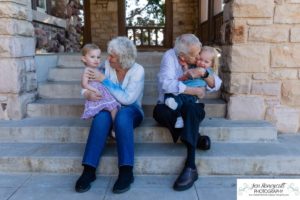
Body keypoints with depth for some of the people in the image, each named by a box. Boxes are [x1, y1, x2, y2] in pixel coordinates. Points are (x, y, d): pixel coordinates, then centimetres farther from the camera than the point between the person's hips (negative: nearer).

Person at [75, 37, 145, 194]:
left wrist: (104, 80, -22)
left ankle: (126, 171, -35)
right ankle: (89, 170, -30)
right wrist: (88, 94, -23)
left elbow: (127, 99, -23)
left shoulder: (138, 70, -12)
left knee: (122, 116, -38)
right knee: (102, 117, -34)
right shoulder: (106, 65, -3)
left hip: (130, 110, -2)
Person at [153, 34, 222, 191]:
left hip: (191, 107, 2)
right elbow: (167, 84, -28)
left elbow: (216, 85, 0)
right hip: (169, 106, -1)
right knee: (159, 111, -36)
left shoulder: (197, 61, 2)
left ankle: (191, 167, -37)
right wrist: (195, 91, -22)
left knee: (189, 108, -35)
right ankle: (197, 138, -20)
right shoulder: (170, 56, -11)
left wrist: (203, 73, -20)